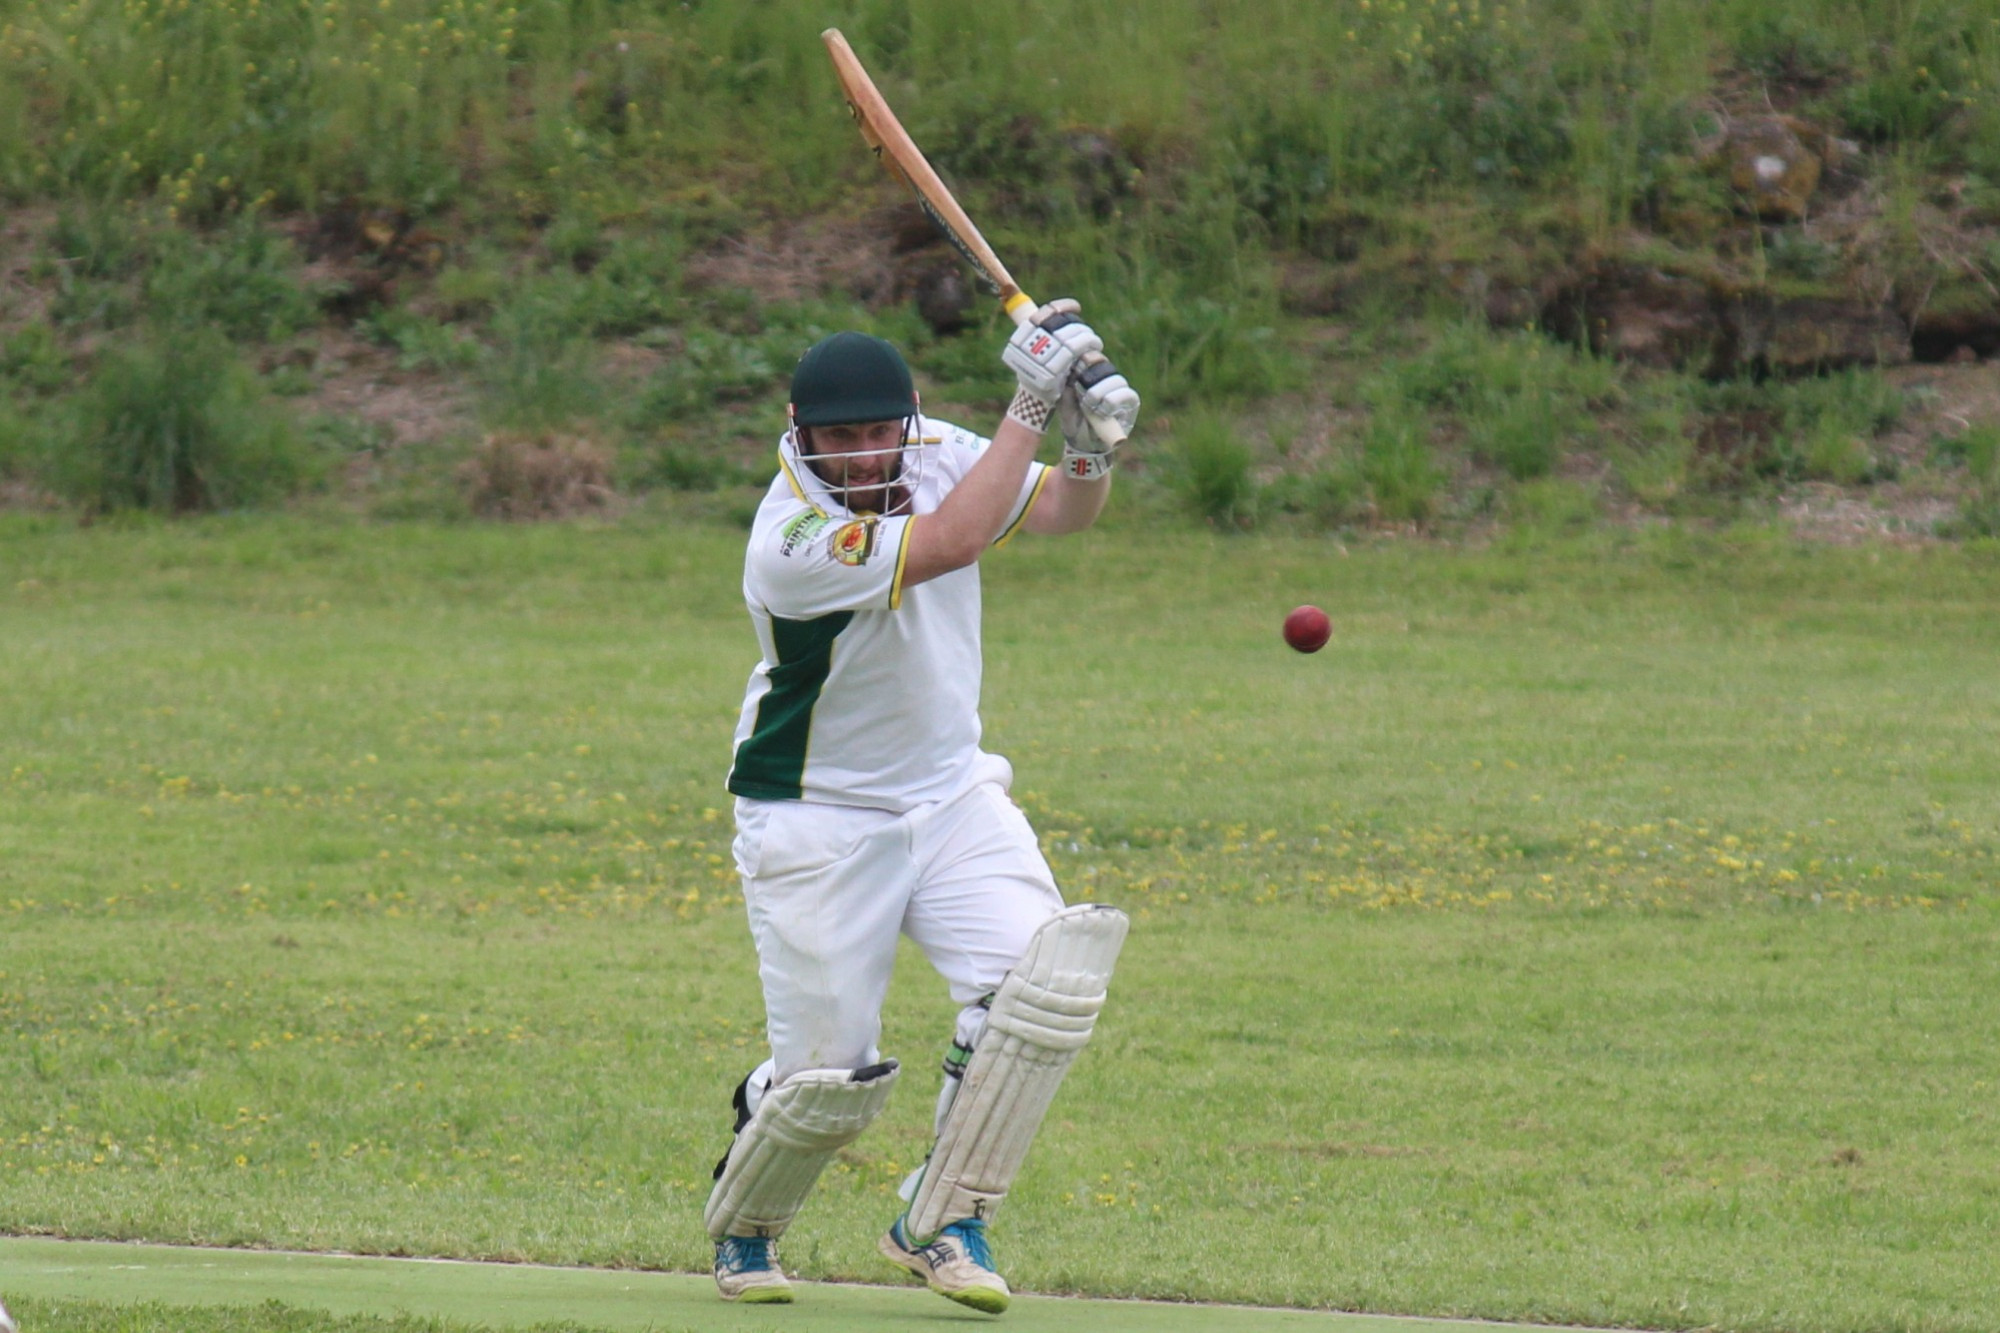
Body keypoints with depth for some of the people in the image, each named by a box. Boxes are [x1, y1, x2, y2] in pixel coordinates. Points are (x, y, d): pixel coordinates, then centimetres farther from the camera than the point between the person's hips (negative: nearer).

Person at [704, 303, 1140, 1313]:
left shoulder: (935, 454, -5)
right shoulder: (792, 542, -27)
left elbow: (1065, 511, 1)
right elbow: (951, 542, -36)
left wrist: (1091, 445, -22)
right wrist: (1031, 405, -34)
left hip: (953, 795, 6)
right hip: (815, 823, -6)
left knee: (1044, 968, -18)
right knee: (830, 1078, -4)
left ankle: (943, 1221, -5)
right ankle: (740, 1229, 29)